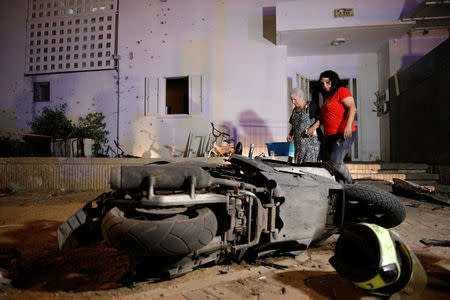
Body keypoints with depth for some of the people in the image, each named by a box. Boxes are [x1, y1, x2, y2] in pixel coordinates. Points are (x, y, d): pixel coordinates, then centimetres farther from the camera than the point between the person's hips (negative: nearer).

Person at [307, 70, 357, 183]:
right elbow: (323, 116, 20)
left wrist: (348, 125, -30)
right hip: (330, 136, 9)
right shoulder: (327, 97, 20)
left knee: (335, 163, -16)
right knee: (336, 163, 8)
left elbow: (352, 108, -17)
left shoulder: (342, 91, -5)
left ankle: (350, 183, 4)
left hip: (344, 135, -9)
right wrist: (313, 127, 6)